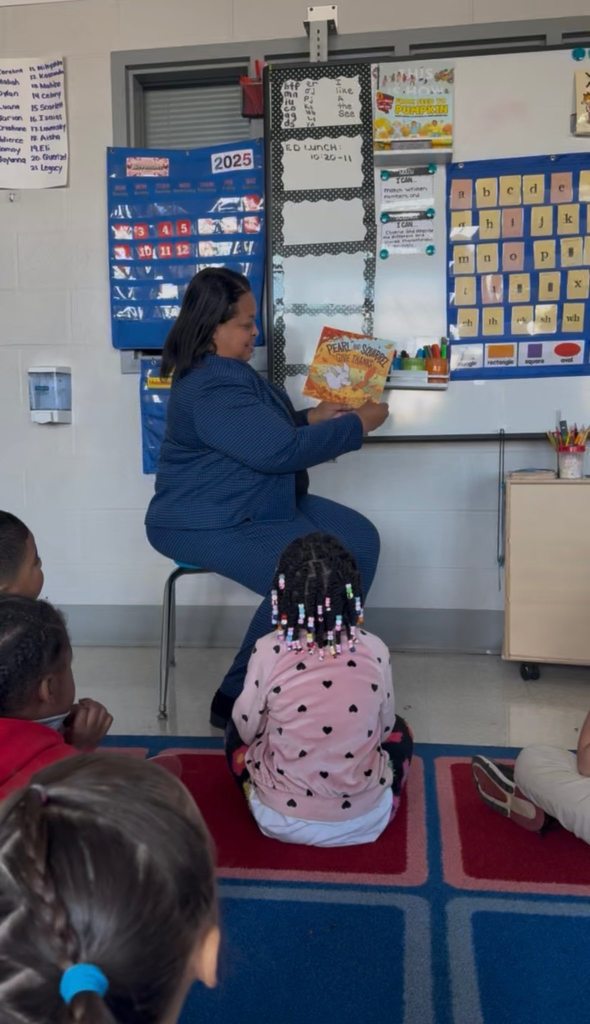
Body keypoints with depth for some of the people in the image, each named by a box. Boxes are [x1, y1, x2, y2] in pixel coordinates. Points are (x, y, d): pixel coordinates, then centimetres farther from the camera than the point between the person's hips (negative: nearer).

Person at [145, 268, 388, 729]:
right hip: (205, 523, -11)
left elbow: (265, 433, 22)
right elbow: (280, 450, -27)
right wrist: (359, 424, -16)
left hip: (260, 505, 11)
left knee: (361, 541, 2)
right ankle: (238, 699, -11)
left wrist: (312, 417, 5)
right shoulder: (211, 388, -24)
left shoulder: (229, 368, 12)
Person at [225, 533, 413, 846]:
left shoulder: (268, 652, -17)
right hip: (363, 819, 1)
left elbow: (247, 729, -3)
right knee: (398, 731, 27)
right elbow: (383, 727, 2)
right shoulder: (374, 650, -13)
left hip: (282, 821, -1)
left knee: (237, 731, 25)